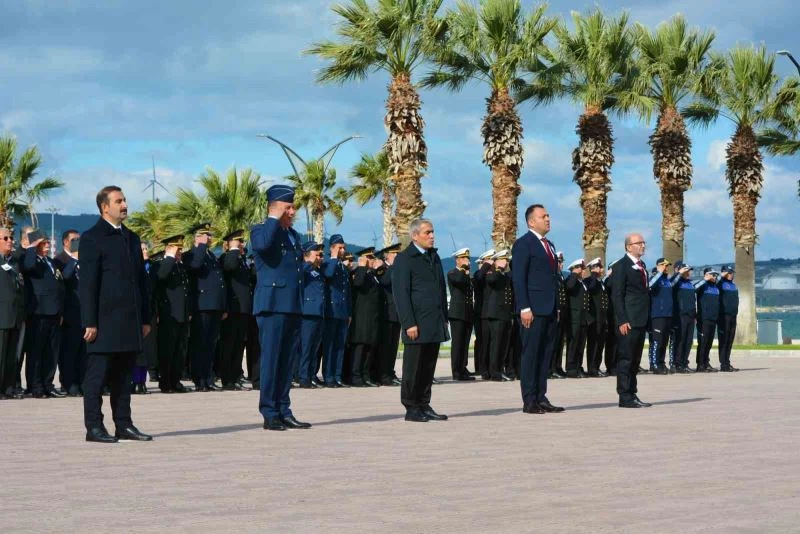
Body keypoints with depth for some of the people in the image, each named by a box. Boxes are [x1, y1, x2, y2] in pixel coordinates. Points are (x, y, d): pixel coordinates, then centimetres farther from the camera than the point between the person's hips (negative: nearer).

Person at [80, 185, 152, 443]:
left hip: (129, 321, 7)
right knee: (98, 373, -3)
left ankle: (124, 425, 14)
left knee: (123, 375, 10)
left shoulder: (131, 238, 18)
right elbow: (88, 283, -9)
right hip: (105, 320, -7)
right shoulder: (92, 238, -4)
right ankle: (94, 427, 0)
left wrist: (145, 318, 15)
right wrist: (90, 322, -14)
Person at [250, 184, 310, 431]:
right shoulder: (261, 231, -3)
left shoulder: (293, 234, 20)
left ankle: (284, 412, 12)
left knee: (288, 361, 8)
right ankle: (269, 413, -2)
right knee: (271, 360, -5)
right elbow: (262, 244, -28)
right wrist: (274, 219, -14)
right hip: (273, 305, -7)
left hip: (293, 306, 7)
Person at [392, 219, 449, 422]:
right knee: (413, 368, 0)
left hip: (435, 324, 7)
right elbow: (400, 293, -10)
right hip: (417, 324, -7)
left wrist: (444, 317, 15)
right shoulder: (404, 259, -5)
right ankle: (411, 408, 5)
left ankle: (424, 406, 15)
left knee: (429, 367, 9)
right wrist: (409, 323, -15)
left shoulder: (434, 257, 17)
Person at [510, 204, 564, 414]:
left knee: (545, 355, 8)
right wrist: (524, 308, -18)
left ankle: (541, 399, 12)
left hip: (550, 310, 8)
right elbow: (518, 278, -12)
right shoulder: (523, 244, -6)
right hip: (534, 310, -8)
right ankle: (529, 401, -2)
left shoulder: (549, 245, 19)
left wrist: (557, 308, 16)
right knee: (531, 354, -4)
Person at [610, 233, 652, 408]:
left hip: (641, 321, 8)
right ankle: (625, 397, -4)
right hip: (629, 321, -8)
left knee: (635, 360, 11)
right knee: (626, 358, -5)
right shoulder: (621, 266, -8)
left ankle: (632, 395, 15)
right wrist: (622, 321, -18)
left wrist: (648, 318, 14)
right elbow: (617, 295, -12)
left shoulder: (642, 265, 18)